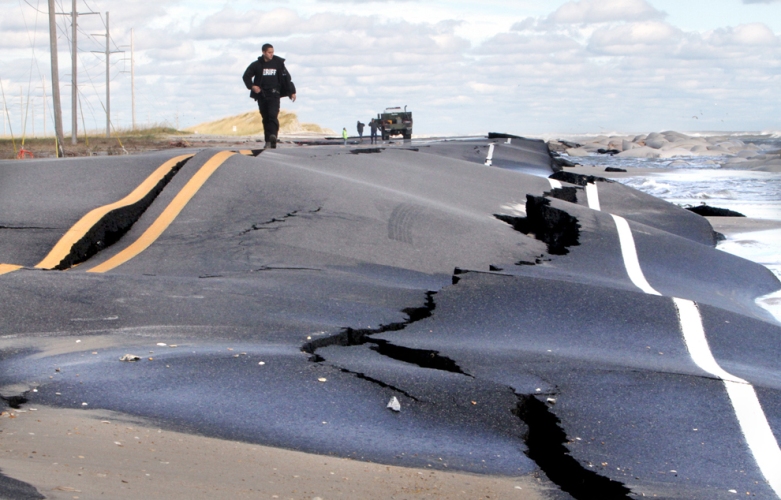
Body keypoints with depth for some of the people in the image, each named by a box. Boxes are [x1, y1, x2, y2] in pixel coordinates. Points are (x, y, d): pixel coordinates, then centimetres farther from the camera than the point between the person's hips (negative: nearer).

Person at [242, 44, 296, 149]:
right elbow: (246, 76, 11)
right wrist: (252, 86, -6)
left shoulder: (278, 63, 4)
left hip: (274, 94, -2)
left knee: (273, 115, -20)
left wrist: (292, 92, 4)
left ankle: (273, 135, -35)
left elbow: (287, 77, 7)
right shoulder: (257, 64, 5)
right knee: (265, 118, 5)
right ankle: (268, 141, 8)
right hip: (261, 94, 2)